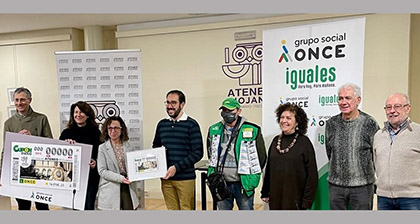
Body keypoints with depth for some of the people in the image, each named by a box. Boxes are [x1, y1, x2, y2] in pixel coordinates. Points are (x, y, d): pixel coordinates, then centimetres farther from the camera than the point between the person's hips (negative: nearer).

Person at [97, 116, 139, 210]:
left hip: (129, 188, 3)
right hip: (111, 192, -2)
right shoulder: (102, 148, -1)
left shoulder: (129, 146, 9)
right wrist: (120, 178, -18)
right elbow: (102, 171, -7)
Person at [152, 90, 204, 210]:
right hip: (166, 178, 4)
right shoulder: (162, 124, 10)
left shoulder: (191, 124, -5)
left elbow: (197, 153, -9)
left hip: (185, 178, -4)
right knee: (172, 210, 12)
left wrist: (177, 167, -16)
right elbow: (155, 147, 20)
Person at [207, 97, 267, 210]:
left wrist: (252, 177, 1)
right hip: (221, 183, 4)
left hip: (244, 183, -3)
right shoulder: (214, 130, 5)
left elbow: (262, 156, 0)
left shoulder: (252, 130, -8)